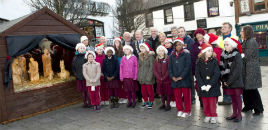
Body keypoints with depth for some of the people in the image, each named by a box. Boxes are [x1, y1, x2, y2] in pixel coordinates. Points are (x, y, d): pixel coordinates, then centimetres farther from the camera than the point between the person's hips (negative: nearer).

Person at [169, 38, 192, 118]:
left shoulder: (187, 55, -2)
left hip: (185, 79, -4)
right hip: (175, 80, 4)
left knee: (186, 95, 2)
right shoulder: (172, 56, 12)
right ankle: (180, 110, 23)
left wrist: (181, 77, -14)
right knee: (177, 96, 9)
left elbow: (187, 67, -9)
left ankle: (187, 111, 14)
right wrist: (172, 76, -6)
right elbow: (170, 67, 9)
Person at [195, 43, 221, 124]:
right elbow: (197, 74, -4)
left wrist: (210, 85, -17)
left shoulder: (214, 61, -3)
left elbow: (217, 74, -10)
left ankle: (213, 116, 18)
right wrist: (202, 85, -14)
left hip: (213, 86, -1)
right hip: (203, 86, 2)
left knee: (213, 102, 2)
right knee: (205, 102, 8)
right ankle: (207, 115, 24)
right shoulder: (199, 62, 0)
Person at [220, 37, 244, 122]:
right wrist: (224, 80, -3)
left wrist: (229, 81, -17)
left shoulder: (237, 55, -11)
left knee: (237, 97, 5)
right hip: (227, 81, 5)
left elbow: (237, 70, -16)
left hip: (236, 81, -5)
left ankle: (239, 114, 17)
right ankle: (234, 113, 26)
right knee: (232, 98, 14)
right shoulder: (223, 55, 6)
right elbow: (221, 68, 5)